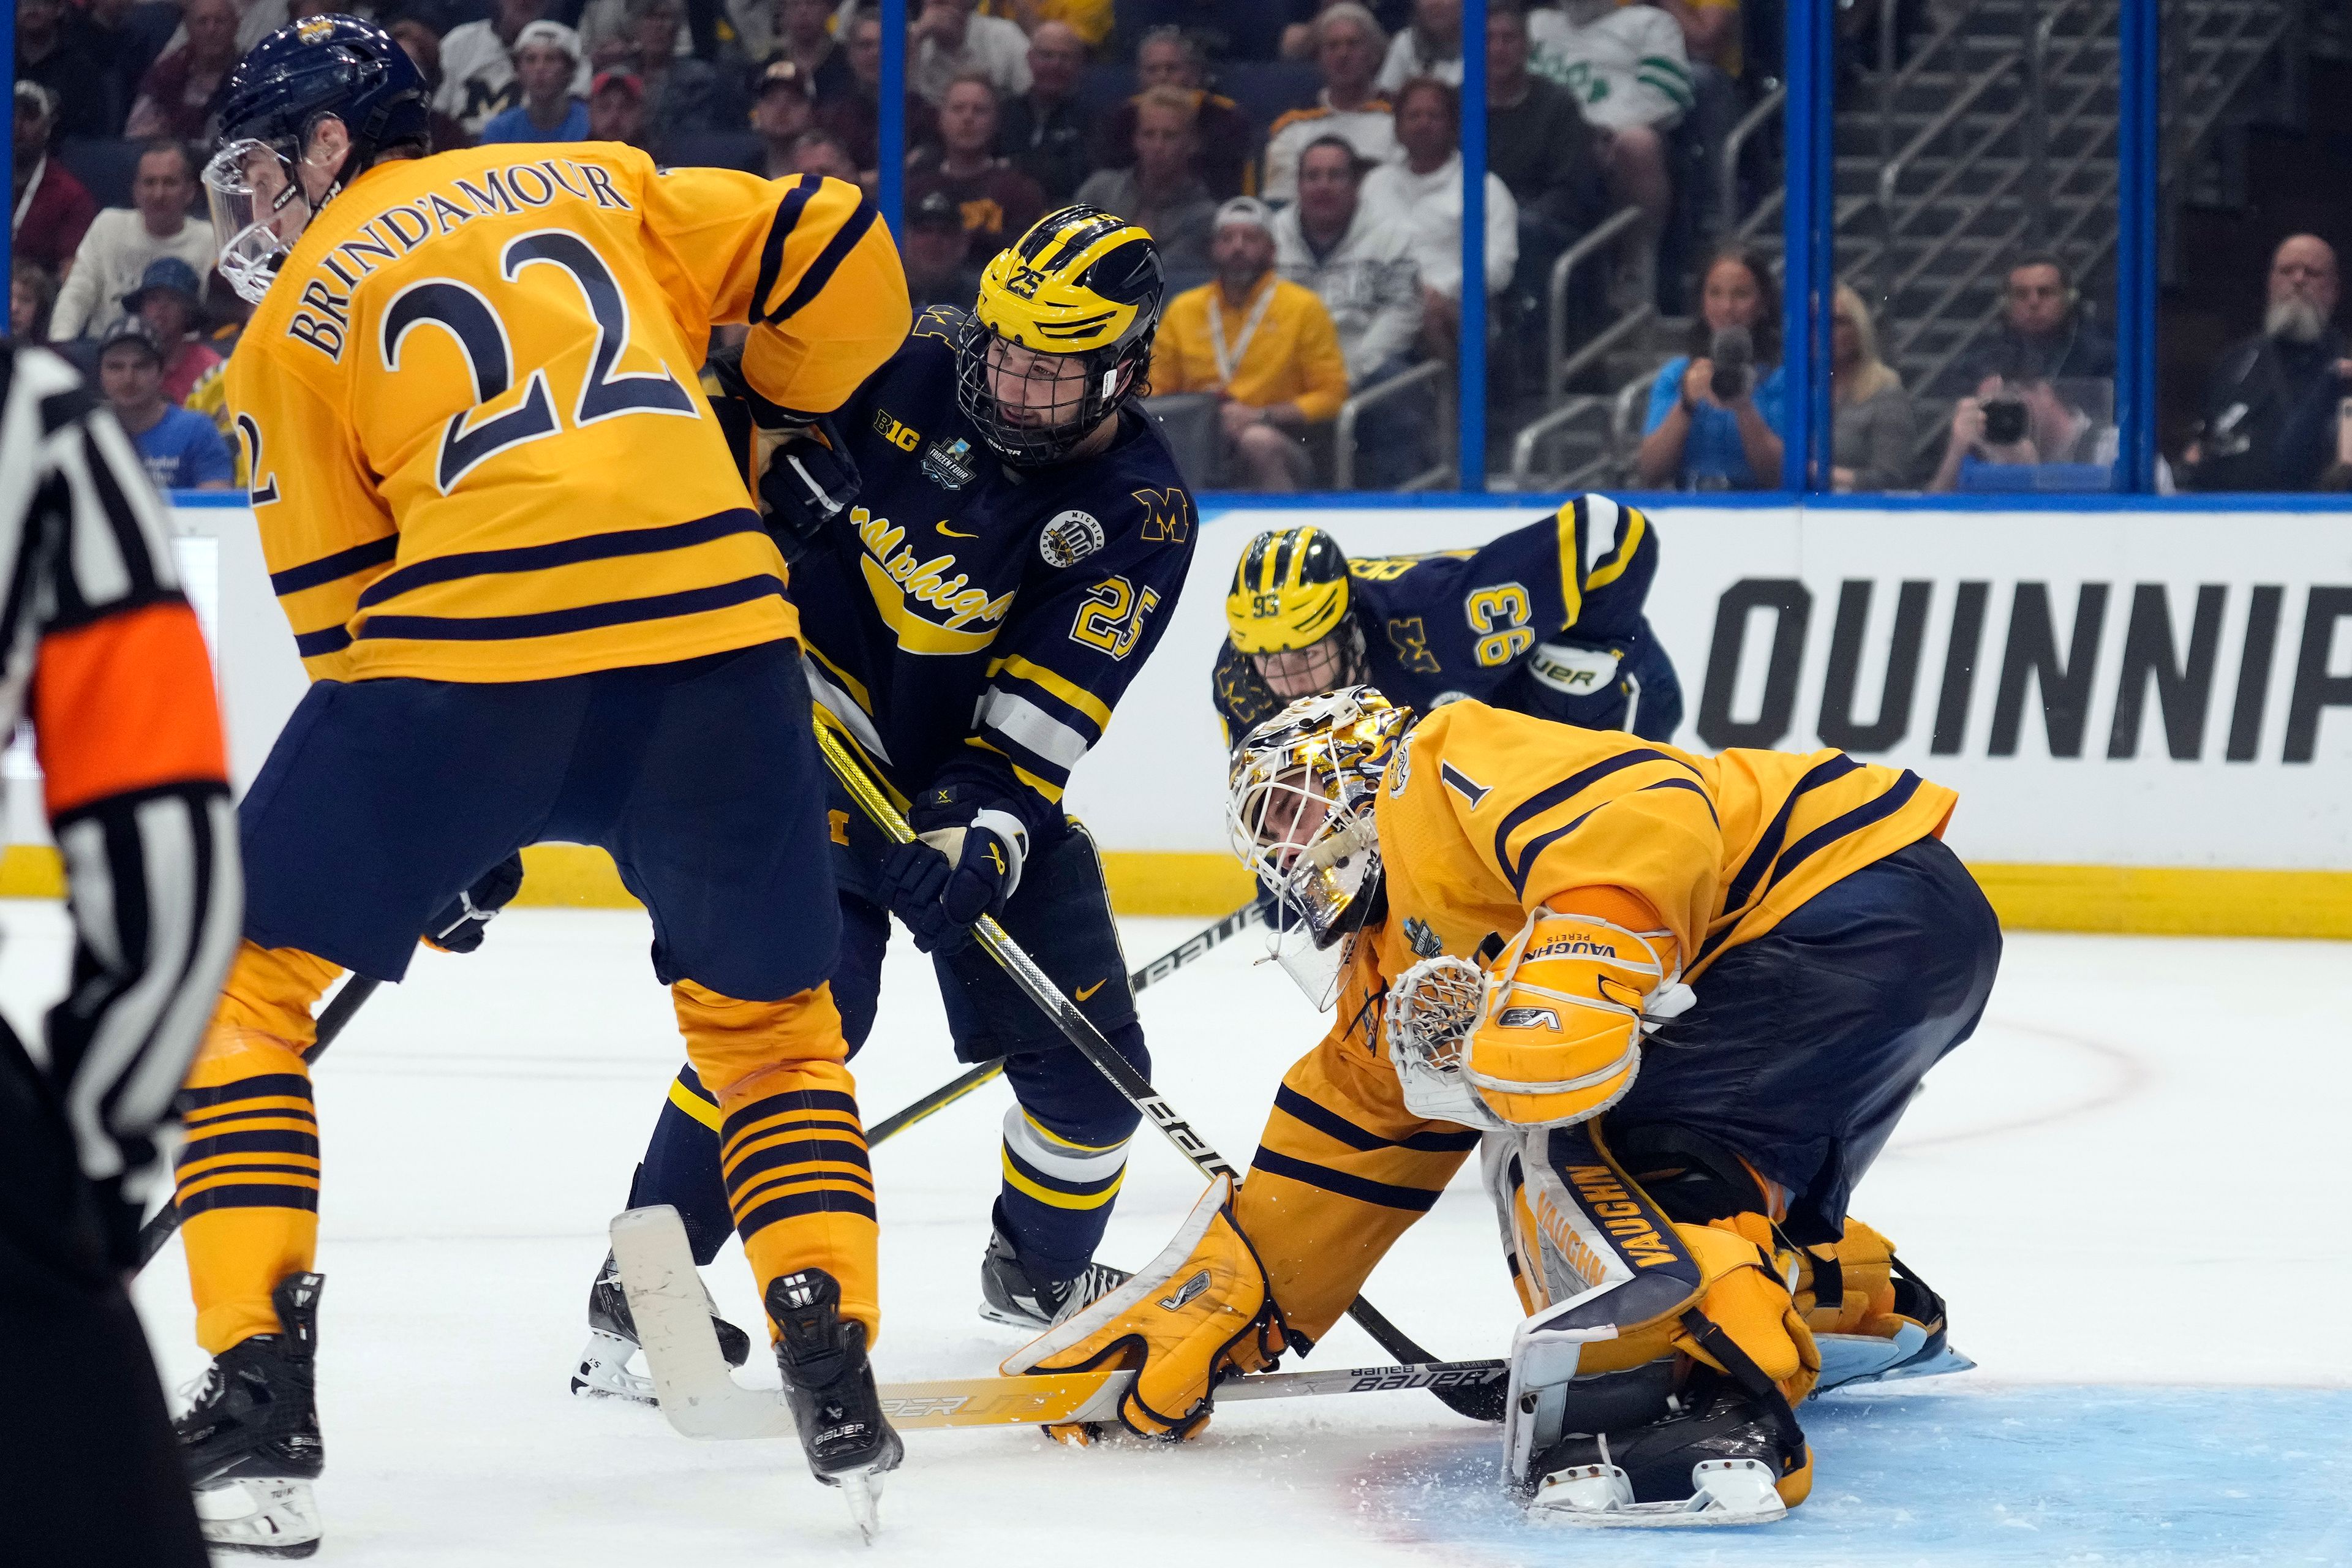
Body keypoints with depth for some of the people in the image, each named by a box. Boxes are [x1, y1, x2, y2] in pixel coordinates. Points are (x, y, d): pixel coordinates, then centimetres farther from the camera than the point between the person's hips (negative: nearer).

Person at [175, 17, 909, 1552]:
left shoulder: (295, 316, 16)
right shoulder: (597, 184, 23)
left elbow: (337, 607, 14)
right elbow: (837, 249, 17)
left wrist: (451, 828, 22)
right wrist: (769, 427, 33)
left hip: (469, 639, -3)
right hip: (717, 626, 3)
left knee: (248, 983, 12)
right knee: (769, 1010, 24)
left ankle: (257, 1403, 2)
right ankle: (835, 1384, 14)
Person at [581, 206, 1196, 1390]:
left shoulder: (1140, 516, -13)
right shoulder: (914, 365, -14)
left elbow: (1045, 713, -20)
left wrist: (985, 827, -33)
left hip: (992, 772, 2)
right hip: (826, 725, -2)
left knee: (1087, 1060, 2)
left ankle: (1041, 1266, 33)